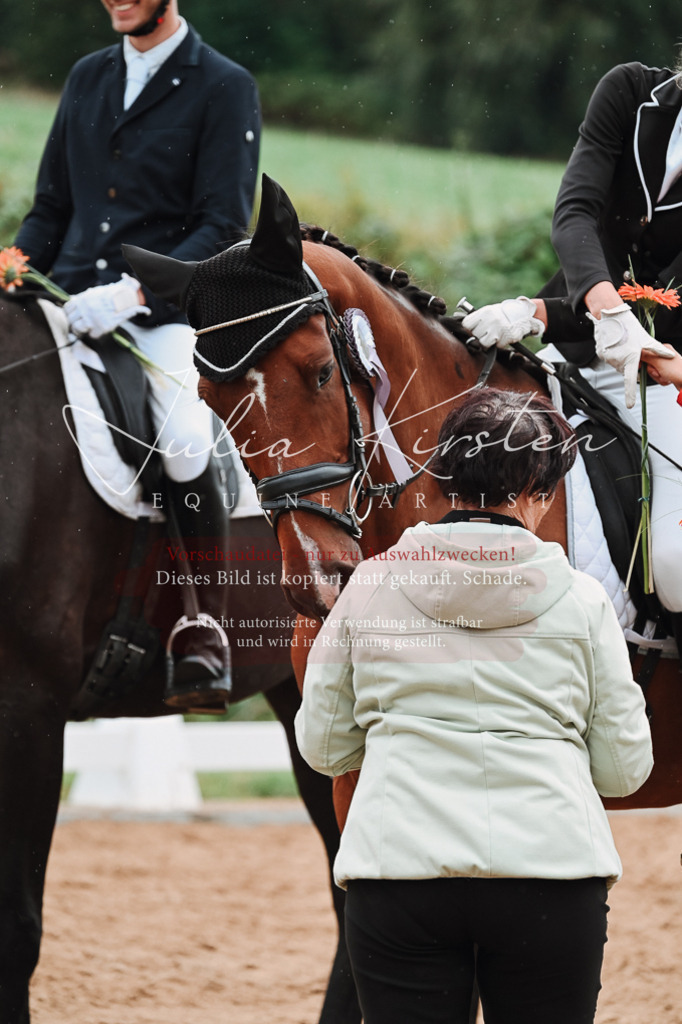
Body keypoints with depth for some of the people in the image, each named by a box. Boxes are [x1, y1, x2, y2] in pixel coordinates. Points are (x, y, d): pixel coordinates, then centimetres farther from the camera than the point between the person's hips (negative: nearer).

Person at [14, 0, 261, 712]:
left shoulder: (225, 88, 0)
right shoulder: (87, 78, 18)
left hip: (167, 313, -5)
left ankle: (204, 633, -16)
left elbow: (223, 226, -8)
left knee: (184, 447, -30)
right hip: (70, 306, 6)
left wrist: (132, 292, -20)